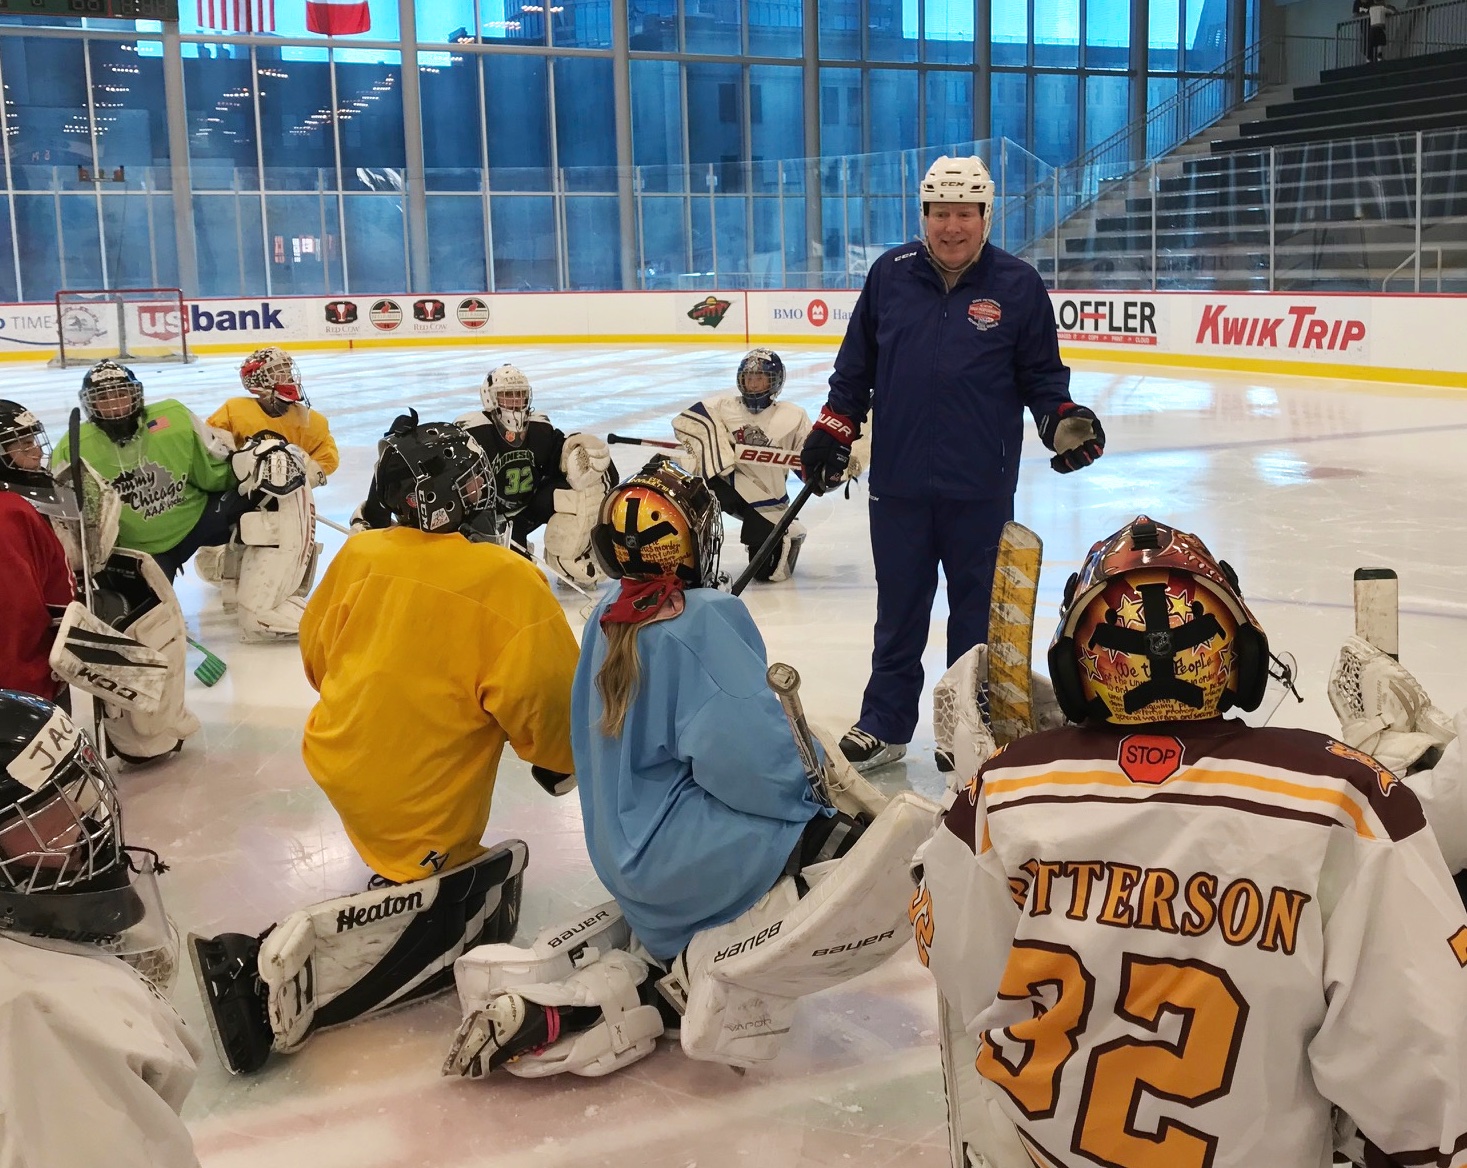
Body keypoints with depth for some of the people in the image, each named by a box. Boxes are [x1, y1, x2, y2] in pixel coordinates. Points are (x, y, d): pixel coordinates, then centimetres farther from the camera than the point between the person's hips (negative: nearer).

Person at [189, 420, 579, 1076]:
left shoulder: (359, 554, -2)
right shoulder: (506, 580, -19)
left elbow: (316, 653, 11)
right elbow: (541, 698, -18)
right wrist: (566, 764, 2)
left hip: (339, 756, 8)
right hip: (421, 808, -7)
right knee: (455, 916, 1)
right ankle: (281, 964, -14)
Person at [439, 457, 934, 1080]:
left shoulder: (607, 621, 10)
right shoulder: (705, 618, -14)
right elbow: (743, 757, -24)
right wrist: (821, 788, -5)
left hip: (626, 859, 9)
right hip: (691, 857, -8)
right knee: (897, 847, -13)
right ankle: (722, 977, -14)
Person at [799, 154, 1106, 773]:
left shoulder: (1018, 285, -1)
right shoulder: (890, 274, 4)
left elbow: (1040, 372, 5)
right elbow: (857, 362, 11)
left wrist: (1062, 418, -11)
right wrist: (833, 427, 9)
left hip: (981, 487, -1)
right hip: (898, 479, 1)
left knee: (978, 608, 10)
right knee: (899, 609, 11)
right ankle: (884, 725, 23)